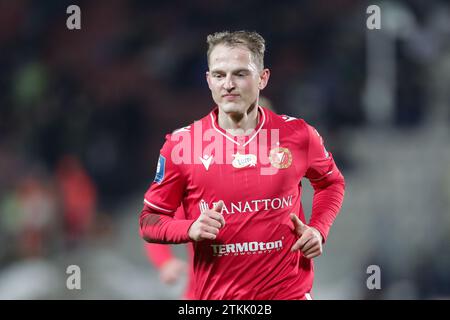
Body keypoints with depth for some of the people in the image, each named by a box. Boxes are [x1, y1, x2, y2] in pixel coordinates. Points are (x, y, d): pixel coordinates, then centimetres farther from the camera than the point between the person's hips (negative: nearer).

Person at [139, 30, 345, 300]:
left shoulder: (299, 134, -2)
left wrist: (319, 229, 1)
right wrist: (191, 229, -17)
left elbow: (332, 182, 17)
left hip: (289, 291, 0)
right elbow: (150, 220, 2)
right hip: (215, 294, 0)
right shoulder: (181, 143, -5)